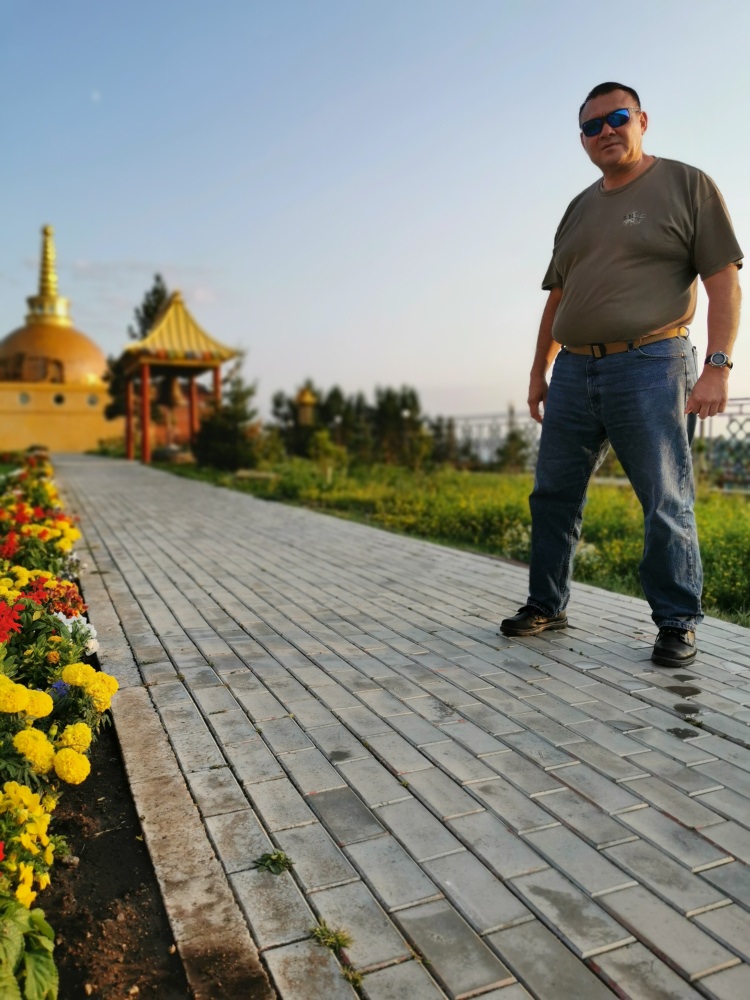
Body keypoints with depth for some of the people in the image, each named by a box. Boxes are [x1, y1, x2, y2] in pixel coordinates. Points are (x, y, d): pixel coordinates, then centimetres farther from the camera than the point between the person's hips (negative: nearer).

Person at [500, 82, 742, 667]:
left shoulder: (688, 186, 3)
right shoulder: (579, 210, 20)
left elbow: (723, 281, -4)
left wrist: (718, 366, -14)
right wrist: (539, 371, 18)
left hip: (650, 367, -5)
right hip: (574, 371, 6)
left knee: (666, 504, -3)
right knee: (554, 494, 7)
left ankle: (678, 623, 12)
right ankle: (547, 605, 21)